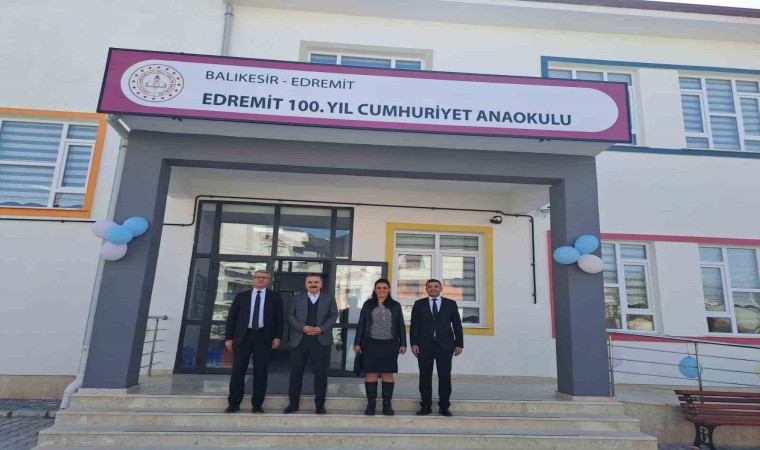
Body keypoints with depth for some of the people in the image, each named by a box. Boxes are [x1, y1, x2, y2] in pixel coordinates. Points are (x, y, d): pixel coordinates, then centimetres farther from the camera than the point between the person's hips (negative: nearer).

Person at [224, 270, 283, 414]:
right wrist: (228, 337, 0)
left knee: (261, 372, 4)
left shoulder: (275, 297, 7)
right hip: (242, 336, 1)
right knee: (238, 371, 3)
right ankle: (234, 404, 15)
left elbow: (279, 319, 4)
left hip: (263, 337, -1)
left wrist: (277, 336, -7)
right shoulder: (241, 296, 10)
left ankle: (257, 404, 14)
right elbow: (231, 317, 8)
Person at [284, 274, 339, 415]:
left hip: (321, 340, -1)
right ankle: (293, 403, 18)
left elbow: (333, 316, 3)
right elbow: (290, 315, 4)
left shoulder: (329, 299, 9)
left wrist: (321, 329, -12)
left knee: (321, 373, 3)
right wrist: (302, 328, -12)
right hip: (299, 340, 1)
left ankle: (320, 404, 13)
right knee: (296, 372, 6)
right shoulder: (296, 299, 11)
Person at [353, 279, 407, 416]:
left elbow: (400, 326, 6)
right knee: (371, 373, 2)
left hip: (390, 345, 0)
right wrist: (357, 343, 0)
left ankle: (387, 404, 14)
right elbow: (361, 324, 5)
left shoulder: (395, 305, 6)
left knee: (388, 373, 4)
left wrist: (403, 344, 1)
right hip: (371, 344, 0)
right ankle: (370, 403, 12)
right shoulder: (368, 304, 5)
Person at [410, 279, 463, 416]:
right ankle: (426, 406, 11)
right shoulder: (419, 304, 8)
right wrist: (414, 343, -6)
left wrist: (459, 344, 0)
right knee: (425, 376, 3)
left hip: (445, 345, 0)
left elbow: (457, 324, 6)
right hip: (424, 345, 0)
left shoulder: (451, 303, 8)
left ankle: (444, 406, 12)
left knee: (445, 376, 2)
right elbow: (414, 325, 3)